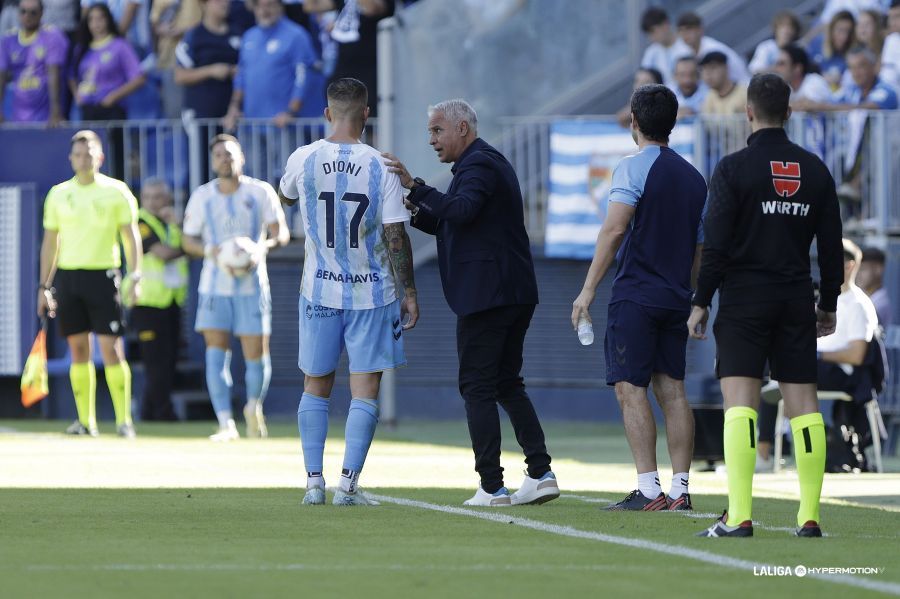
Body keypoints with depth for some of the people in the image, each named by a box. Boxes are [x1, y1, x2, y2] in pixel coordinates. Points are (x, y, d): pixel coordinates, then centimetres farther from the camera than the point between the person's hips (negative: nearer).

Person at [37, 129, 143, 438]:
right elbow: (50, 242, 15)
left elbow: (131, 236, 1)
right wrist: (44, 286, 12)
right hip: (68, 275, 3)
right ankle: (85, 420, 8)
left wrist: (134, 277, -10)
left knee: (110, 347, -9)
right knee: (78, 350, 4)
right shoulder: (58, 194, 10)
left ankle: (124, 419, -6)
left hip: (103, 274, -3)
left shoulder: (117, 192, 1)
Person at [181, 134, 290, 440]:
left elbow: (281, 232, -3)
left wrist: (262, 247, -24)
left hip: (252, 285, -1)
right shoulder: (201, 196, 4)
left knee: (256, 354, 0)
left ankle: (254, 406, 29)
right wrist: (209, 250, -14)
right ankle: (226, 423, -13)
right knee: (216, 352, -12)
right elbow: (188, 239, 8)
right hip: (215, 285, 1)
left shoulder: (260, 192, -1)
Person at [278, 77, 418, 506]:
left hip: (319, 291, 2)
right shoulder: (380, 166, -10)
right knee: (365, 391, 2)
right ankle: (348, 484, -5)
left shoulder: (303, 159, -5)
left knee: (315, 387, 14)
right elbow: (395, 235, -10)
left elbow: (285, 197, 18)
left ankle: (314, 482, 10)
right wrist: (409, 292, -1)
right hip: (371, 292, -2)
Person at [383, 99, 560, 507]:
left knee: (477, 388, -6)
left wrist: (415, 187, -32)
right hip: (516, 295, 10)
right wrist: (414, 211, 11)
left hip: (485, 295, -10)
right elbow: (451, 224, 25)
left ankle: (492, 488, -8)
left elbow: (463, 211, -30)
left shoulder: (478, 165, -11)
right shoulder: (492, 162, 22)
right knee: (507, 384, 15)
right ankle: (540, 474, 9)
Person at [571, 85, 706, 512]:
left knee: (631, 389, -6)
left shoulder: (634, 168, -7)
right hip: (676, 299, 7)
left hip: (635, 295, -7)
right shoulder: (693, 177, 15)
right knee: (672, 389, 8)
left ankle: (649, 490, -13)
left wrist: (589, 289, -15)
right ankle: (680, 489, 3)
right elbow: (701, 249, 19)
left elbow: (614, 230, -16)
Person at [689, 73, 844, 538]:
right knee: (804, 405, 5)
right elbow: (831, 245, 10)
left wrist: (700, 302, -2)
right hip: (797, 300, 4)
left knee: (739, 403, -8)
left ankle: (738, 517, -17)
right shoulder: (816, 171, 8)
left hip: (743, 299, -4)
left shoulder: (734, 169, -6)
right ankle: (809, 517, 2)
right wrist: (828, 304, 20)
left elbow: (716, 244, -10)